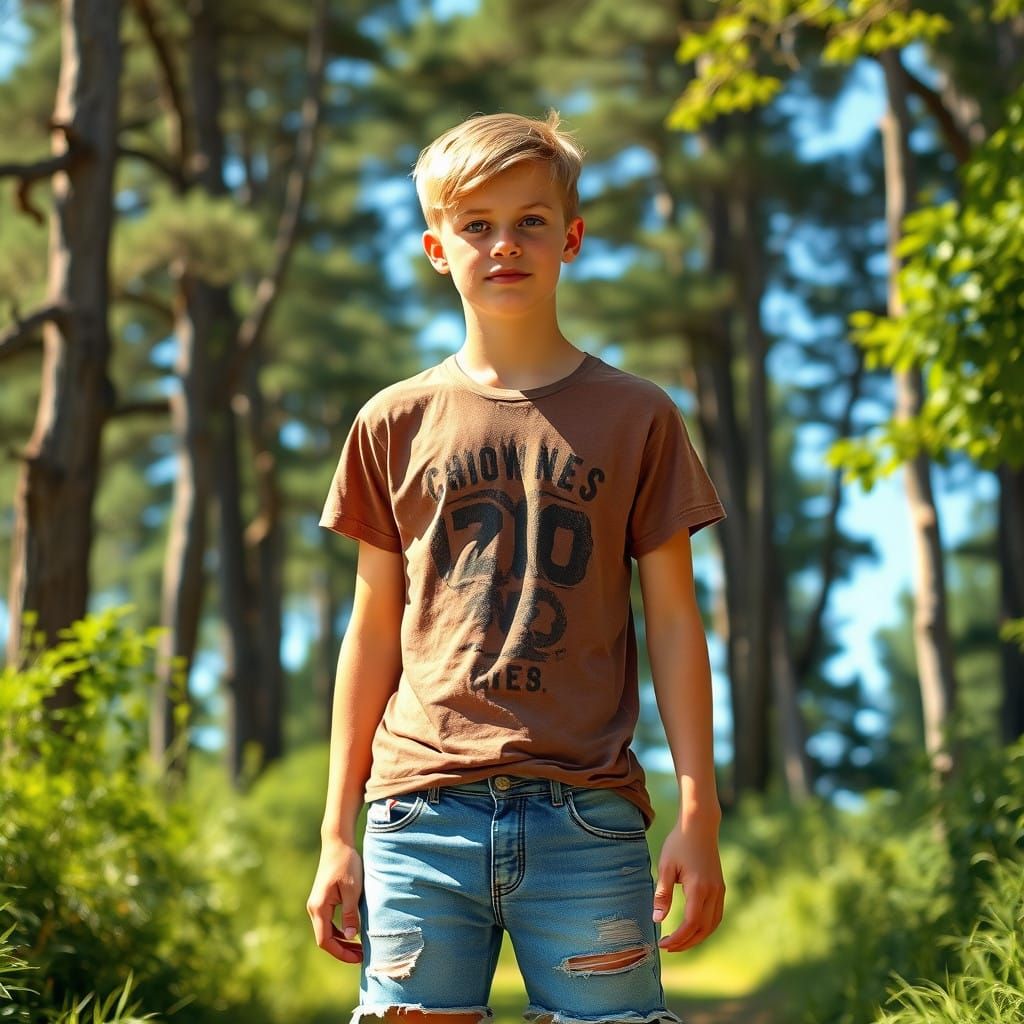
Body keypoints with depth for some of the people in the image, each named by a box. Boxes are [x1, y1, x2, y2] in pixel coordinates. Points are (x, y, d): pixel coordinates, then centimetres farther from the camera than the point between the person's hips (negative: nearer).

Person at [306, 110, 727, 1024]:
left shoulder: (635, 416, 7)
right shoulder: (396, 424, 10)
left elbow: (673, 620, 7)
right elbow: (374, 630, 13)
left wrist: (699, 815, 0)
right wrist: (337, 833, 10)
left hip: (587, 814, -1)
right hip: (424, 811, 1)